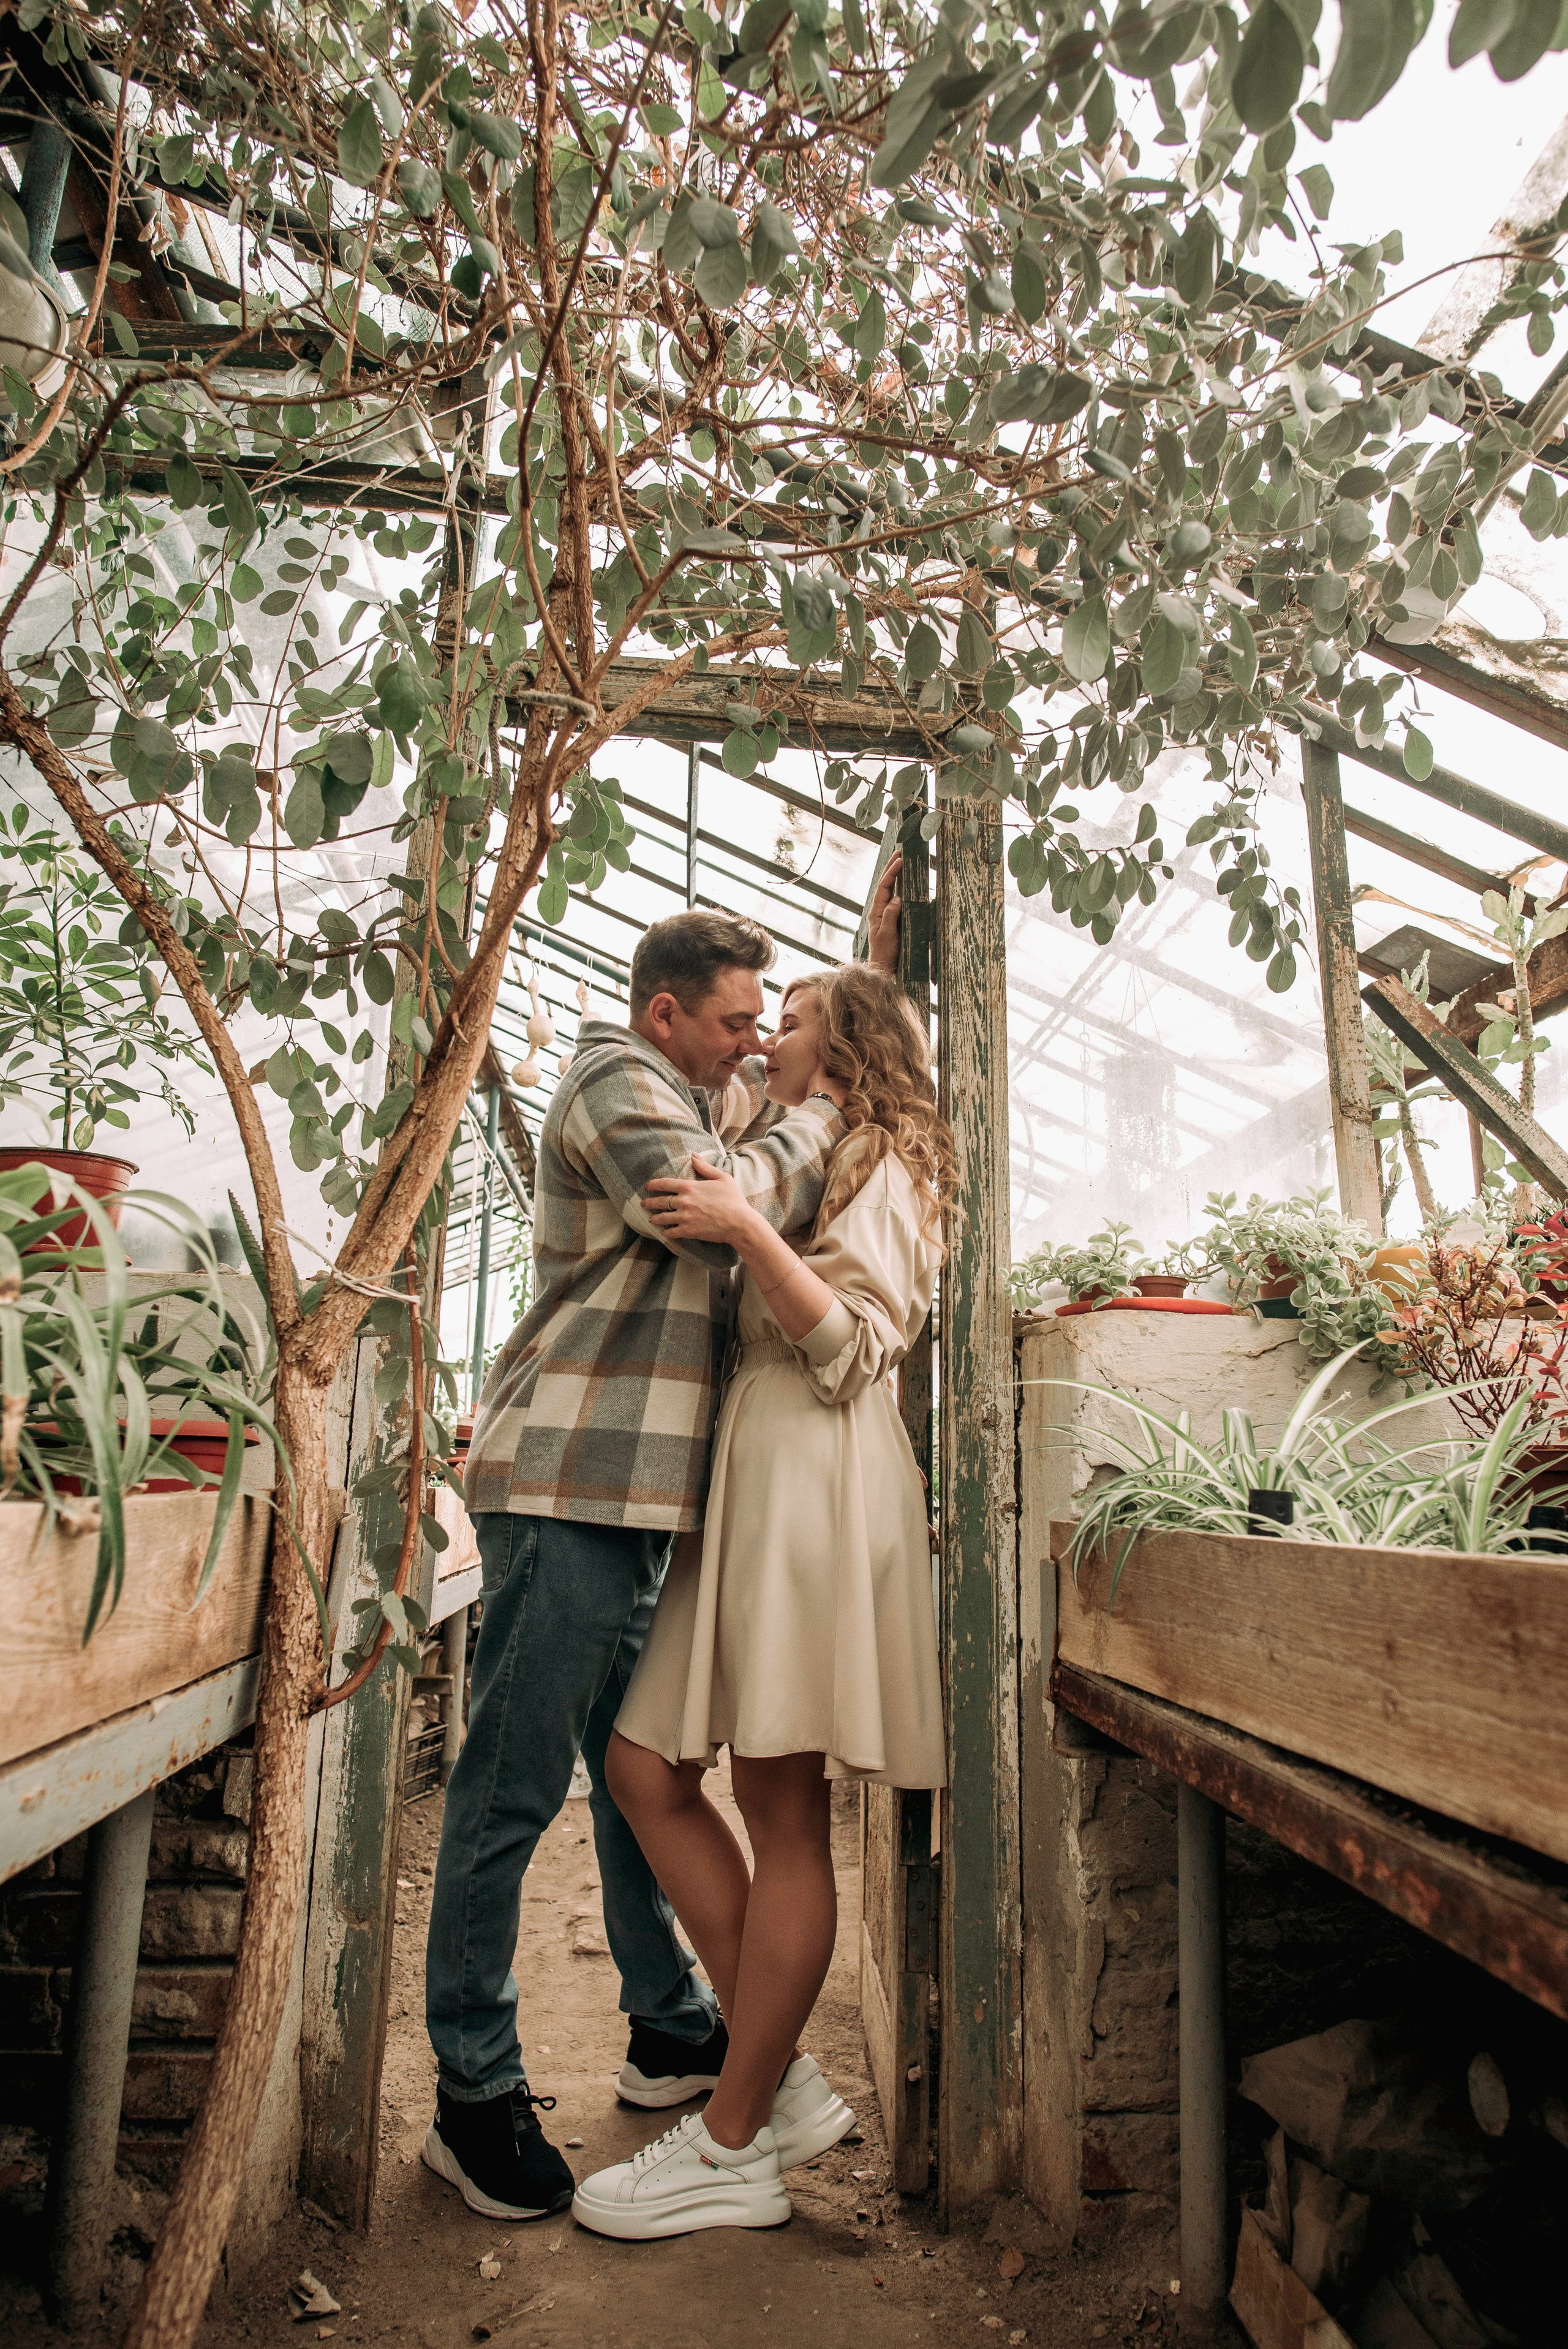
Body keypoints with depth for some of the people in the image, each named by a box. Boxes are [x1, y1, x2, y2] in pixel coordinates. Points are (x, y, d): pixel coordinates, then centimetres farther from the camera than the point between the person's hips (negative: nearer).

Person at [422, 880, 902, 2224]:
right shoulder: (617, 1083, -8)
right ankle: (475, 2094, 12)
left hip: (635, 1493, 10)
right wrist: (825, 1117, -8)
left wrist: (879, 958, 23)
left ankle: (671, 2032, 31)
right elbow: (726, 1201, -24)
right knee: (515, 1788, -2)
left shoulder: (707, 1094, 21)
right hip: (567, 1483, -10)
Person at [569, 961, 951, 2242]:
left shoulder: (878, 1162, 1)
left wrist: (748, 1226, -22)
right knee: (649, 1772, 5)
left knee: (786, 1816, -3)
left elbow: (856, 1345, -13)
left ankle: (732, 2149, 8)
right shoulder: (812, 1161, 28)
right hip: (752, 1481, 10)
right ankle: (784, 2078, 14)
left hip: (815, 1485, -9)